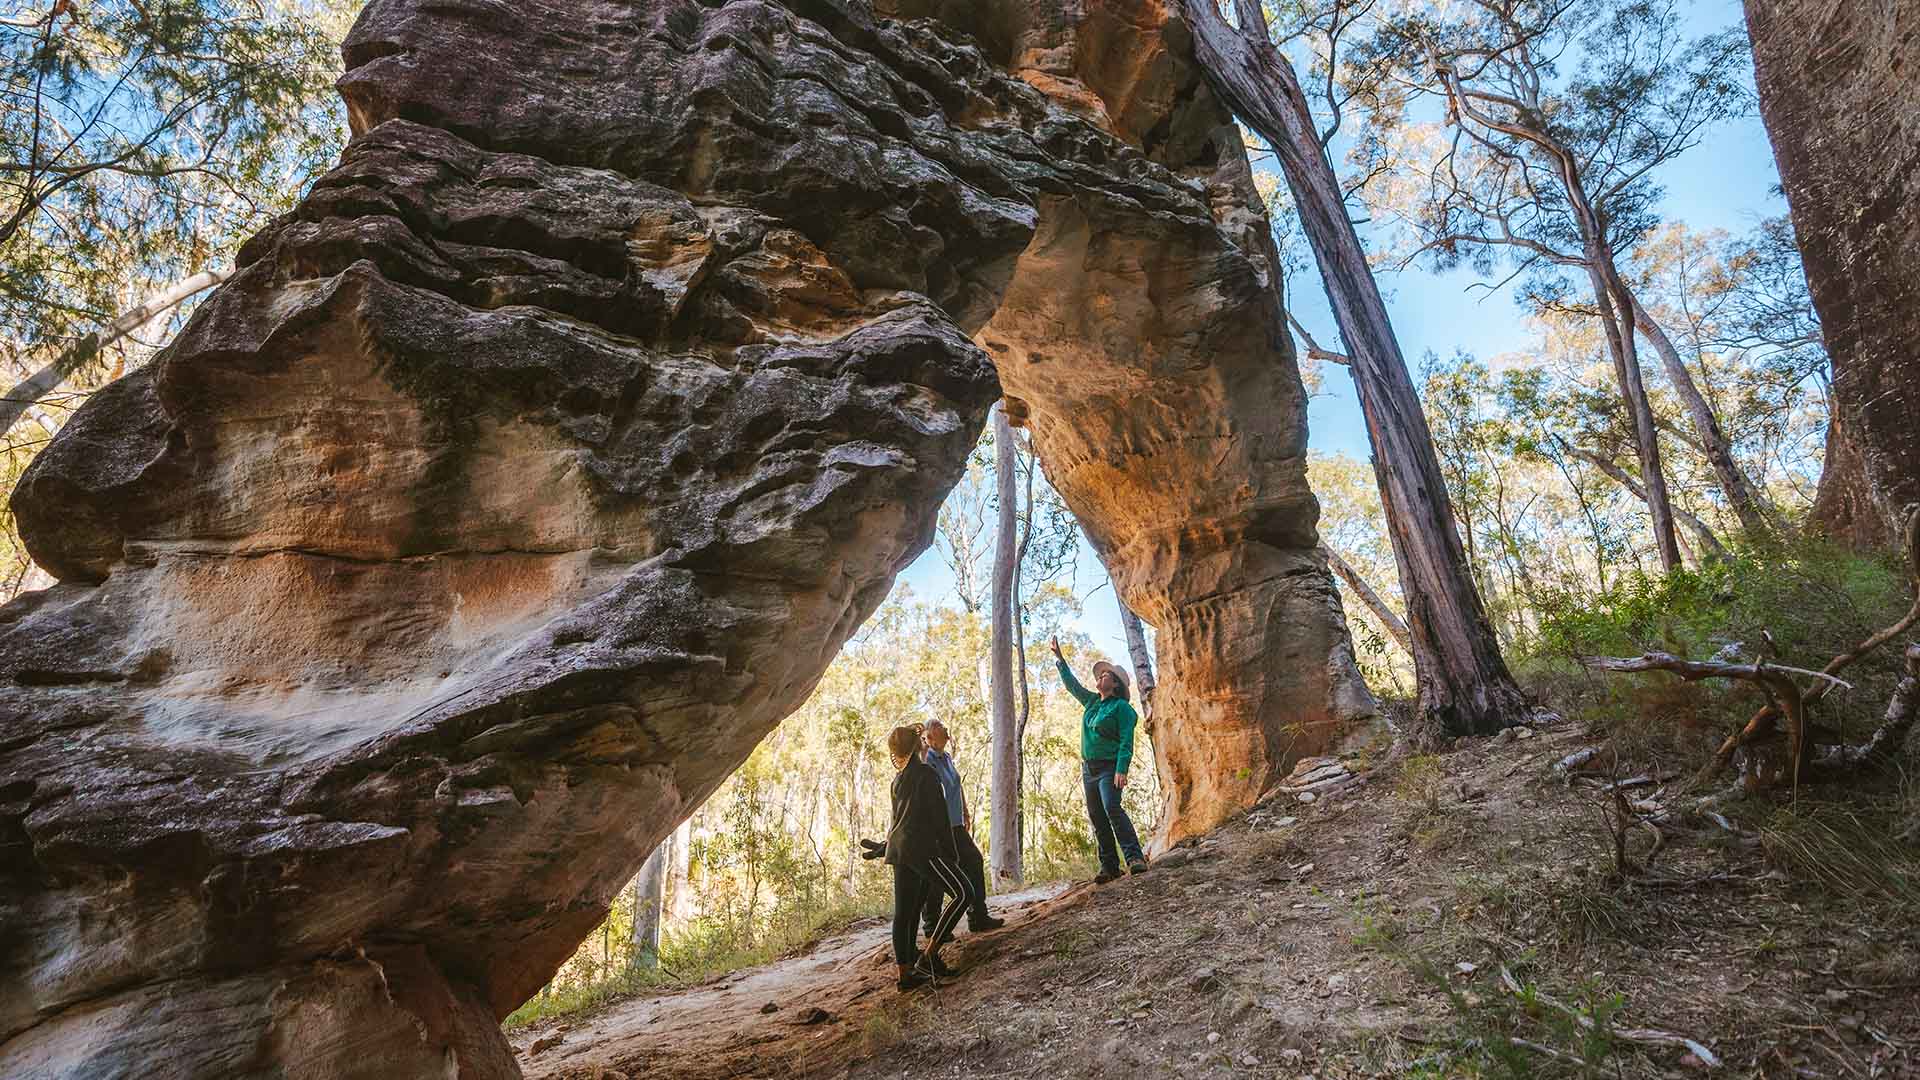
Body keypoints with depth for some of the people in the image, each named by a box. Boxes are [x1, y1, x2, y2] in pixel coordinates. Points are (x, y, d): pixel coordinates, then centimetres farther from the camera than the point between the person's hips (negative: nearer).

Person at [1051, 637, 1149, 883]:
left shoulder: (1121, 707, -7)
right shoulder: (1091, 702, 14)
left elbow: (1126, 741, -15)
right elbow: (1072, 684, 25)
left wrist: (1121, 770, -25)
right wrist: (1059, 658, 23)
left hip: (1109, 768, -8)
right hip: (1089, 768, 8)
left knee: (1111, 808, -26)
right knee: (1096, 817, 5)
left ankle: (1135, 857, -25)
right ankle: (1109, 865, 9)